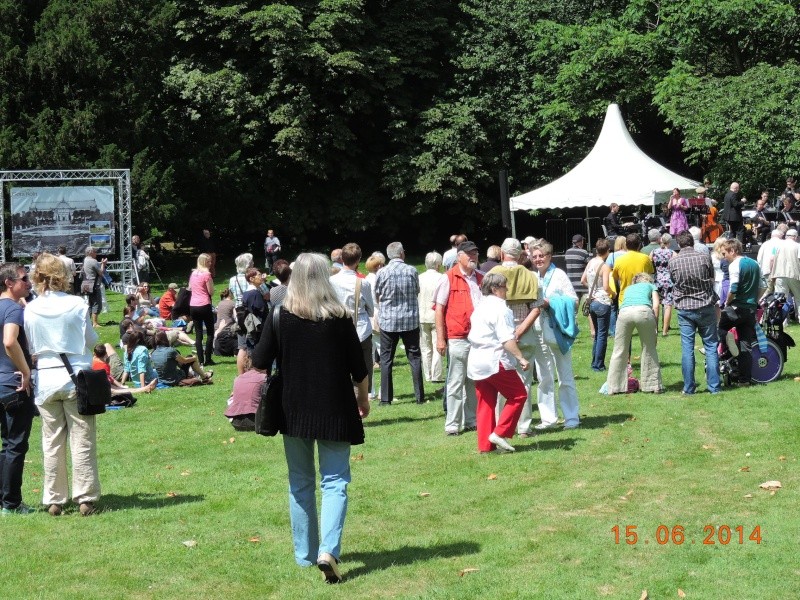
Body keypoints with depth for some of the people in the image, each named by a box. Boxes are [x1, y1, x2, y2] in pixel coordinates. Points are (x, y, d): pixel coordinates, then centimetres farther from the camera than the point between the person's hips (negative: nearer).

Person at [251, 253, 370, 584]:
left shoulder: (280, 317, -6)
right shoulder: (339, 318, -7)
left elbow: (260, 362, -4)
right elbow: (358, 367, -1)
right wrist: (363, 399, 15)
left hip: (294, 410, 2)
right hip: (334, 410, -1)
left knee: (300, 482, 14)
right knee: (335, 482, 2)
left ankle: (305, 554, 19)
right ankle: (328, 550, -16)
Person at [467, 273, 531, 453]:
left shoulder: (479, 308, 16)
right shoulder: (500, 308, -12)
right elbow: (507, 338, -19)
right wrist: (521, 358, -20)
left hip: (476, 362, 9)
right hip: (496, 361, -9)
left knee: (485, 403, 11)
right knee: (518, 395, 3)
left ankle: (485, 445, 9)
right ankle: (500, 433, -3)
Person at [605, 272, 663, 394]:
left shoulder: (629, 288, 39)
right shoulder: (651, 286, 31)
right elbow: (655, 305, 13)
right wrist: (656, 327, 15)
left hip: (624, 312, 2)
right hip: (643, 310, -2)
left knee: (620, 351, 11)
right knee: (649, 349, 13)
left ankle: (615, 386, 13)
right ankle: (653, 385, 18)